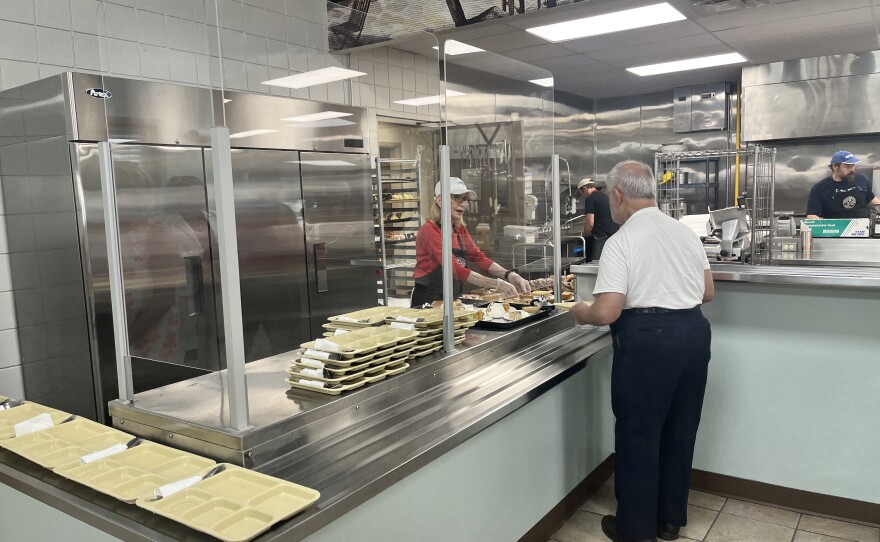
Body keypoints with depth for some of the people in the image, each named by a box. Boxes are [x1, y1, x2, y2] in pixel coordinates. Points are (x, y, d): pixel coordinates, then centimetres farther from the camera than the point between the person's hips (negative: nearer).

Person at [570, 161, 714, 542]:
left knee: (638, 434, 8)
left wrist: (580, 312, 1)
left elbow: (607, 312, -19)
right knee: (680, 430, 19)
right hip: (694, 332, 7)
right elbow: (708, 292, 16)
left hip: (647, 339, -7)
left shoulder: (622, 241, -13)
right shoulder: (685, 231, 9)